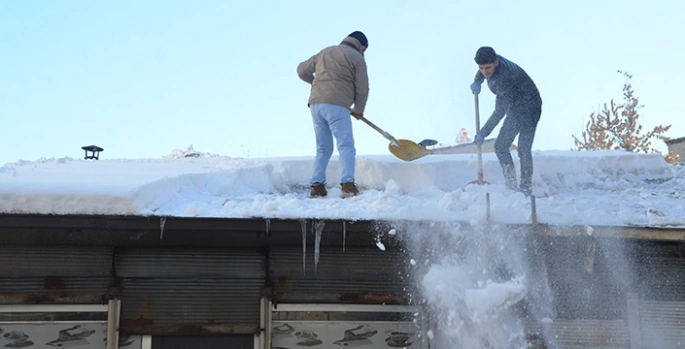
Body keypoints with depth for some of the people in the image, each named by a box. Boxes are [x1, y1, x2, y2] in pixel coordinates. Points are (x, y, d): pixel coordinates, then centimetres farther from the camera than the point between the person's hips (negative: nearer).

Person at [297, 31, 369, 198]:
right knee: (346, 146, -6)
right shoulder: (356, 58, 5)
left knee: (323, 149, 13)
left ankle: (317, 186, 5)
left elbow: (302, 70, 29)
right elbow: (362, 88, 3)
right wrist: (359, 110, 18)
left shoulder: (325, 52, 23)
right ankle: (347, 185, -21)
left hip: (316, 104, 6)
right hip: (337, 105, -6)